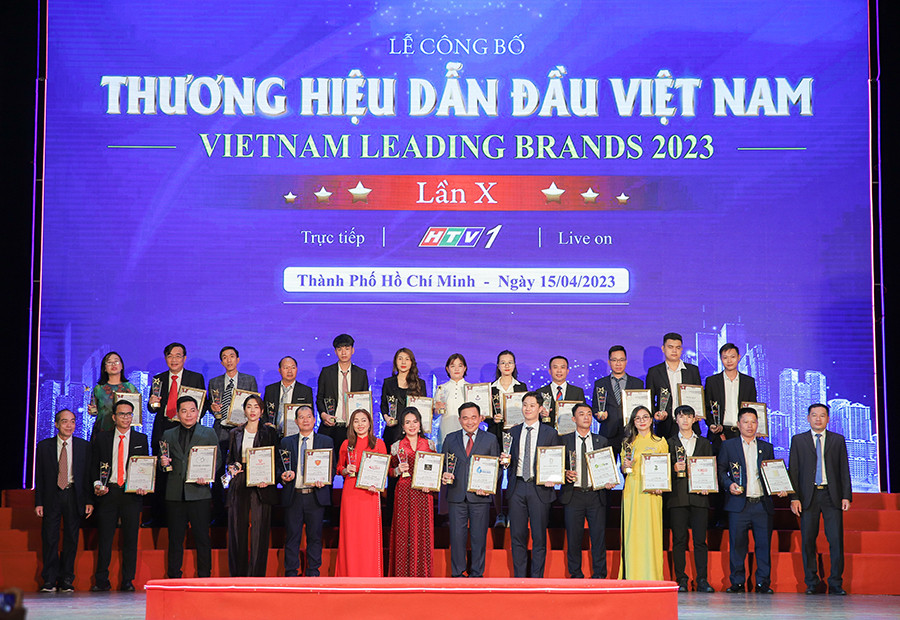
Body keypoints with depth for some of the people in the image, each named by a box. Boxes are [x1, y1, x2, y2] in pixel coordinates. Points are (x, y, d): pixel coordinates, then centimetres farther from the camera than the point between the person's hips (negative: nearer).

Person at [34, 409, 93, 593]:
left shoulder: (84, 446, 5)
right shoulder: (44, 446, 5)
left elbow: (89, 474, 6)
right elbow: (39, 476, 5)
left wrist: (89, 501, -1)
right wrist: (38, 502, -2)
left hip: (74, 496, 0)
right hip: (51, 496, 0)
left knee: (71, 538, 3)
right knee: (49, 538, -1)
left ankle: (66, 580, 11)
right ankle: (50, 579, 7)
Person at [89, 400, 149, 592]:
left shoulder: (141, 439, 10)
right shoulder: (101, 438, 10)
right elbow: (94, 464, 10)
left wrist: (143, 486, -6)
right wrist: (97, 484, -5)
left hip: (132, 492, 0)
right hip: (107, 491, 0)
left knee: (130, 538, 1)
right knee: (104, 538, -1)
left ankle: (127, 581, 7)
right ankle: (102, 581, 6)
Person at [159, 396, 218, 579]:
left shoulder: (209, 433, 9)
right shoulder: (168, 435, 15)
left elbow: (217, 459, 5)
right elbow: (162, 462, 17)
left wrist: (207, 476, -12)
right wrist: (163, 463, -7)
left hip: (199, 493, -2)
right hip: (175, 493, 2)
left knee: (202, 537, -1)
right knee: (175, 538, 5)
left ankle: (204, 576, 6)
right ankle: (173, 578, 11)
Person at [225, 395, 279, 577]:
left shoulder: (270, 432, 7)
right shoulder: (235, 433, 15)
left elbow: (275, 460, 4)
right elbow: (230, 458, 20)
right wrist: (232, 467, -3)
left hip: (261, 486, -2)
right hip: (239, 485, 2)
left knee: (260, 531, -5)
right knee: (237, 529, 0)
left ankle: (256, 574, -1)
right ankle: (237, 574, 7)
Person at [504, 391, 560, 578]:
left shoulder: (550, 433, 4)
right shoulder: (513, 432, 11)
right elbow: (509, 460, 16)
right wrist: (506, 462, -6)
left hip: (540, 488, -2)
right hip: (517, 487, 2)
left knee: (539, 536, 1)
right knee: (517, 535, 4)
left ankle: (537, 577, 8)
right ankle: (519, 577, 12)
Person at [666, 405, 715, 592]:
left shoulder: (704, 443, 16)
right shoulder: (669, 443, 12)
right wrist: (674, 469, -13)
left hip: (699, 497, 1)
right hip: (677, 497, -1)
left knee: (700, 540, -3)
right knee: (679, 540, -2)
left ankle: (702, 580, 0)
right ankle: (681, 580, 2)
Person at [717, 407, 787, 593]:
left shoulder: (767, 447, 16)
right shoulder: (728, 445, 8)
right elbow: (720, 471, 6)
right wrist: (729, 485, -11)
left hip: (762, 504, 2)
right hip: (738, 503, -2)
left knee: (764, 543, 0)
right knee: (737, 543, 0)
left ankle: (763, 582, 8)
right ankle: (737, 582, 9)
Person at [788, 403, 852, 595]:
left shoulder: (838, 440, 12)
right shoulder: (798, 440, 10)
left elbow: (844, 470, 9)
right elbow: (793, 471, 6)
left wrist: (846, 496, 0)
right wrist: (794, 498, -3)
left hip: (832, 495, 0)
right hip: (808, 496, 0)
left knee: (836, 540, -4)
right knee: (808, 541, 0)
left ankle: (835, 583, 5)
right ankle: (812, 583, 10)